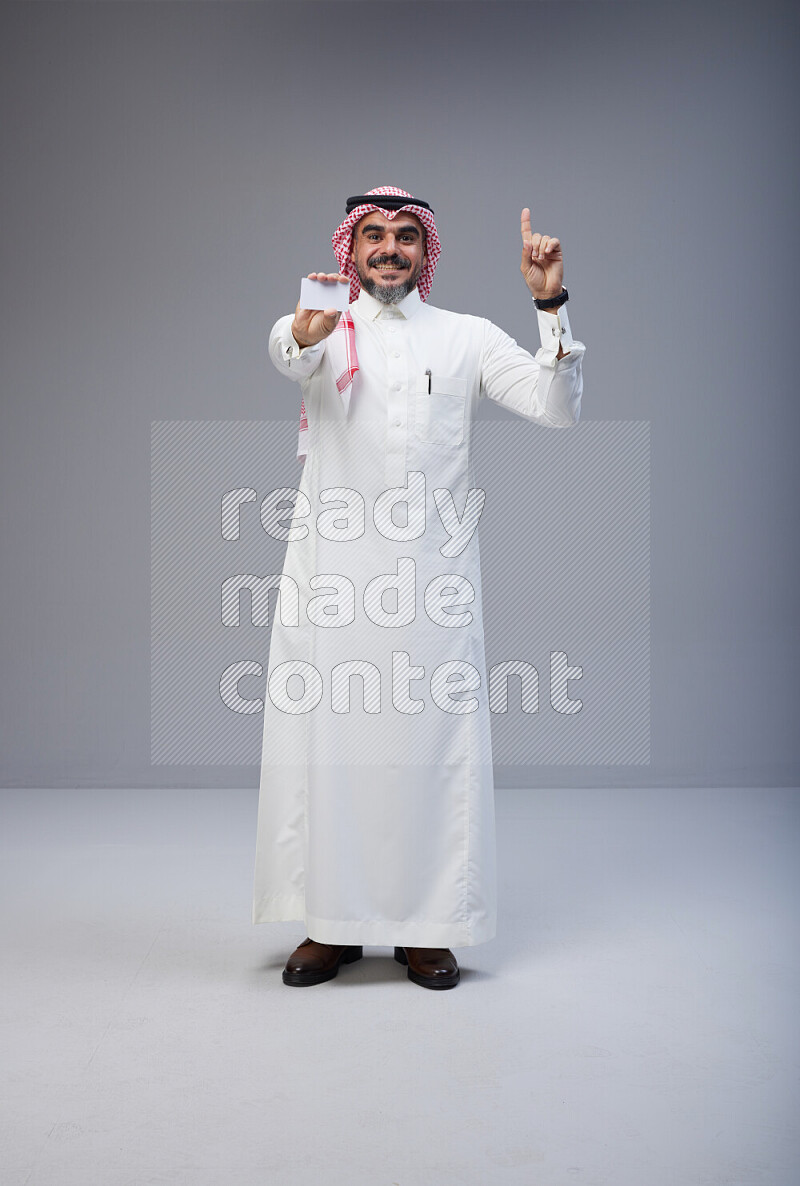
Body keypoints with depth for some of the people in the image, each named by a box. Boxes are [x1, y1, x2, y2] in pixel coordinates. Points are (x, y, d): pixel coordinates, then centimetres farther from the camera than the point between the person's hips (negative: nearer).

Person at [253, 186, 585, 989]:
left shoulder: (466, 337, 12)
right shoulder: (325, 328, 9)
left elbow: (557, 407, 2)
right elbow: (285, 355, -17)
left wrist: (550, 306, -11)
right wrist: (303, 333, -41)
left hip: (432, 571, 0)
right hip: (331, 571, 0)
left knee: (432, 741, 1)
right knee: (326, 738, 3)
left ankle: (427, 928, 14)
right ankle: (332, 923, 16)